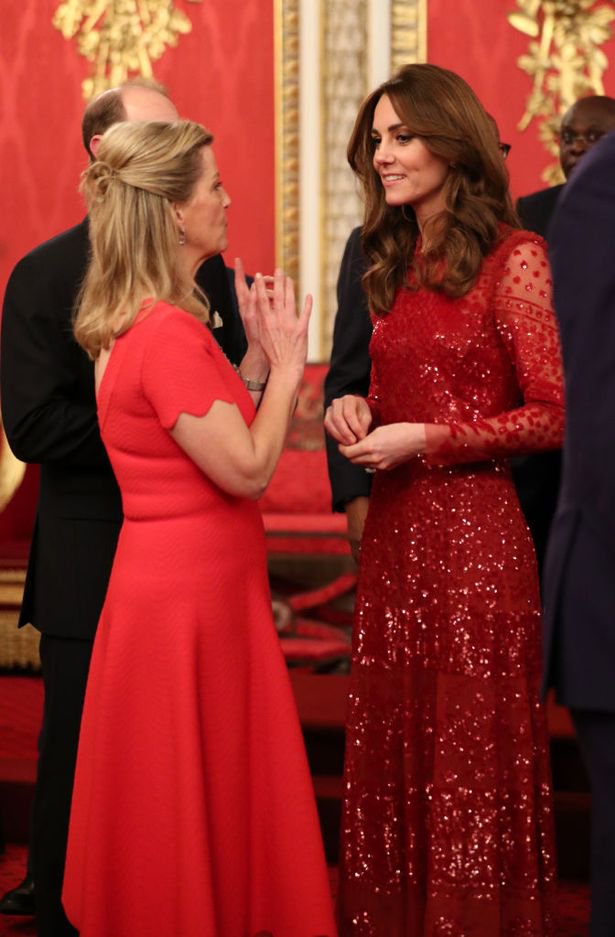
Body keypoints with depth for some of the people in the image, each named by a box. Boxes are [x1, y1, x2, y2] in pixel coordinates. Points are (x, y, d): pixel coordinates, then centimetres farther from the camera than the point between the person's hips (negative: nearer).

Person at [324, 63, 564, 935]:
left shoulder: (513, 259, -8)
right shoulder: (397, 265, 14)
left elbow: (554, 413, -11)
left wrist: (425, 441, -15)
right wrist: (360, 409, 2)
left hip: (473, 530, -7)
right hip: (395, 531, 7)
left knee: (473, 756, 1)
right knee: (391, 745, 9)